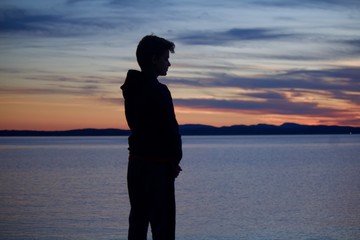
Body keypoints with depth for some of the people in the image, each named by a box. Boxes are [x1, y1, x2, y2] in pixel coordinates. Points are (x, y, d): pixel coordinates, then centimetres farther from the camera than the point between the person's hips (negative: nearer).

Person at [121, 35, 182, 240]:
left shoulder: (132, 88, 12)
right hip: (158, 164, -9)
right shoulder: (158, 91, -16)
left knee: (138, 220, 12)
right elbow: (170, 129, -17)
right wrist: (175, 159, -1)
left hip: (137, 162, 9)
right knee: (162, 223, -5)